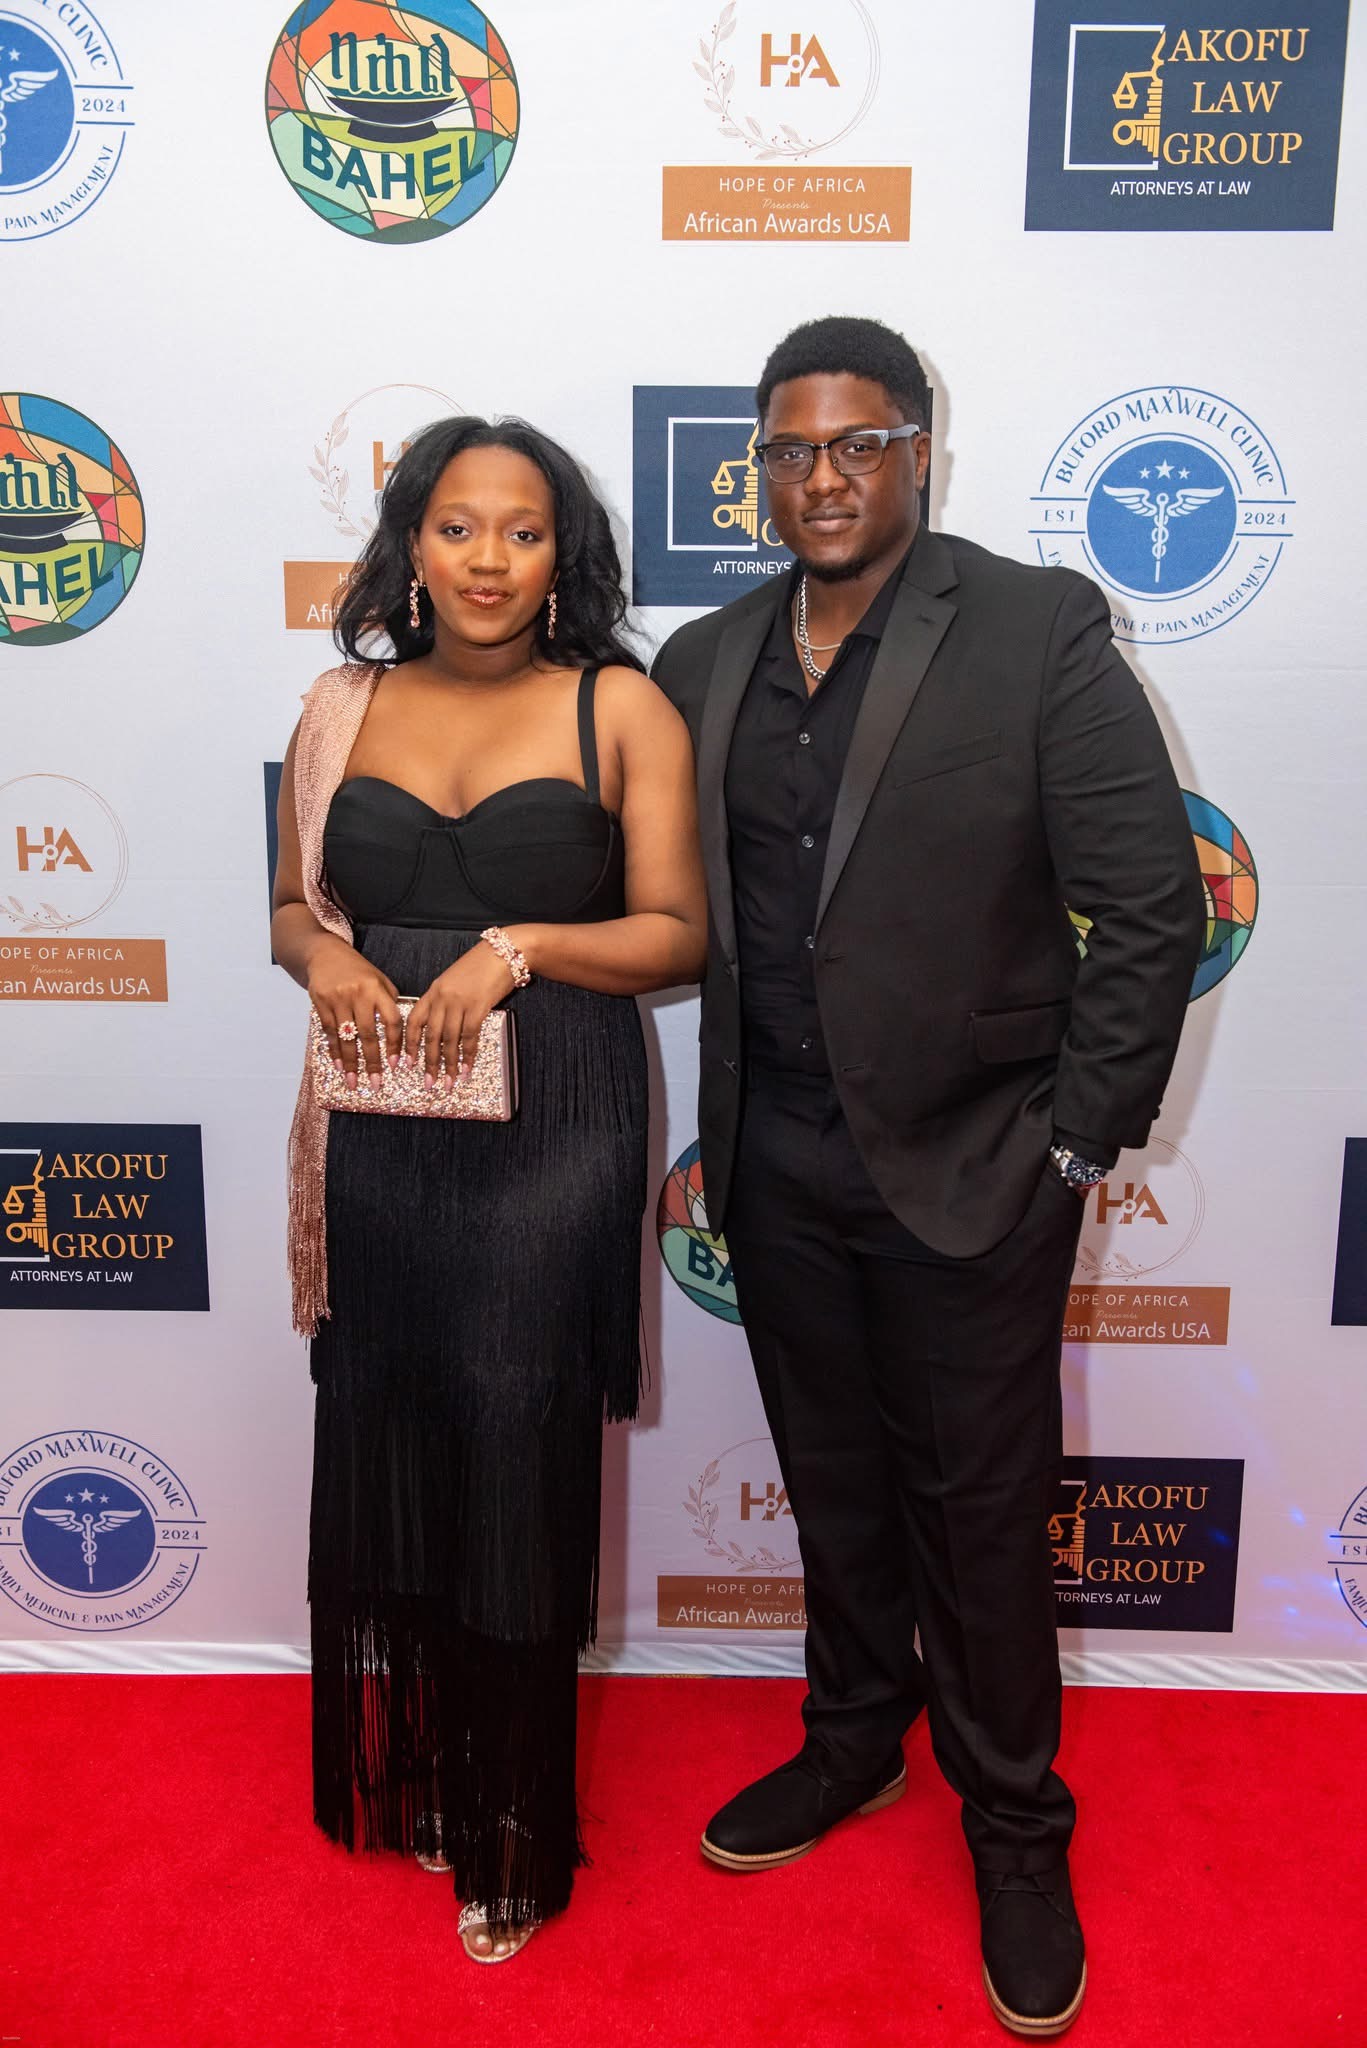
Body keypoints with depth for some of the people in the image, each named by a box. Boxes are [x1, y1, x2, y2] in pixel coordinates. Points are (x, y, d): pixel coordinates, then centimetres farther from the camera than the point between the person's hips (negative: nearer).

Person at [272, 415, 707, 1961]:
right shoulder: (345, 707, 9)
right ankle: (404, 1771, 35)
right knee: (382, 1442, 11)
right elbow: (293, 904, 15)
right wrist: (323, 957, -7)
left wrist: (517, 947, -18)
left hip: (550, 1136, -3)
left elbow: (675, 933, -4)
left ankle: (510, 1828, 24)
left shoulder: (620, 709, -1)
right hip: (381, 1136, 4)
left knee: (513, 1455, 3)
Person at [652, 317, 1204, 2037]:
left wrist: (1076, 1141, -10)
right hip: (775, 1165, 4)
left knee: (981, 1510, 11)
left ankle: (1014, 1827, 34)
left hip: (968, 1172, -4)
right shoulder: (703, 664, 6)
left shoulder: (1037, 633, -9)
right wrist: (721, 1127, 5)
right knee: (834, 1487, 20)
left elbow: (1151, 906, -10)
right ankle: (854, 1738, 44)